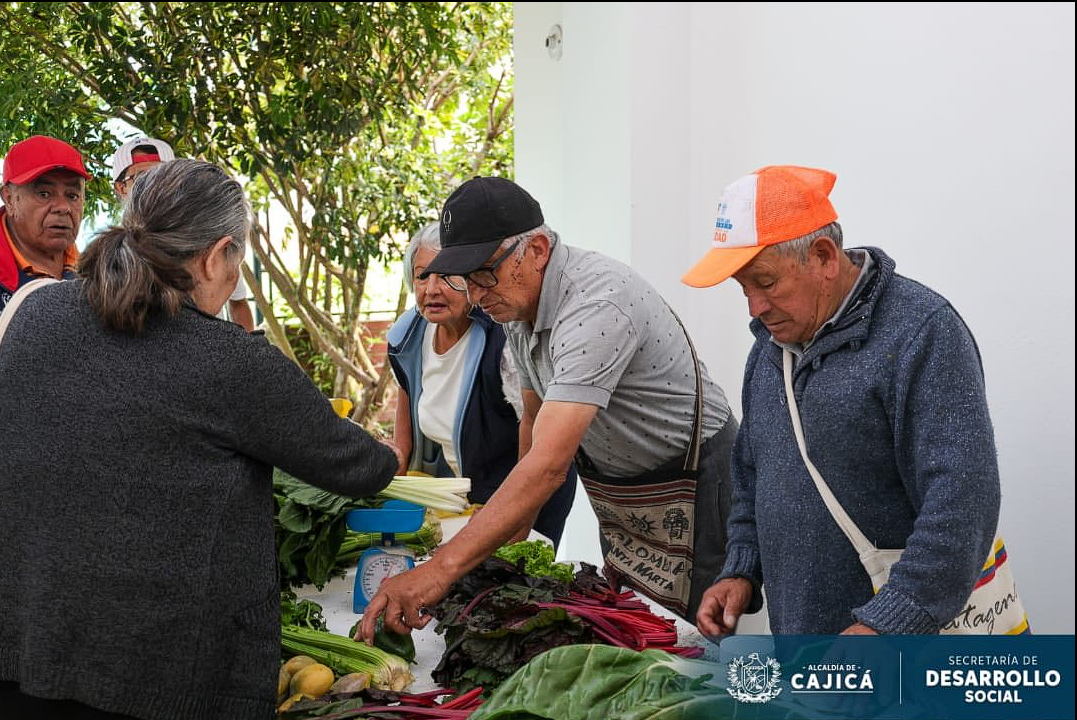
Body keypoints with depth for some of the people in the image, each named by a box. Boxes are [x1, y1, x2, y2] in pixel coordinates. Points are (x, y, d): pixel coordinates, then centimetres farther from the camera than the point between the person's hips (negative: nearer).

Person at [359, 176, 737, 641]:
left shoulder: (597, 304, -34)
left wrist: (439, 571, -49)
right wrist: (515, 529, 8)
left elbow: (549, 463, -44)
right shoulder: (516, 304, -5)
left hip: (687, 485, -9)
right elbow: (535, 421, 10)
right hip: (613, 494, 9)